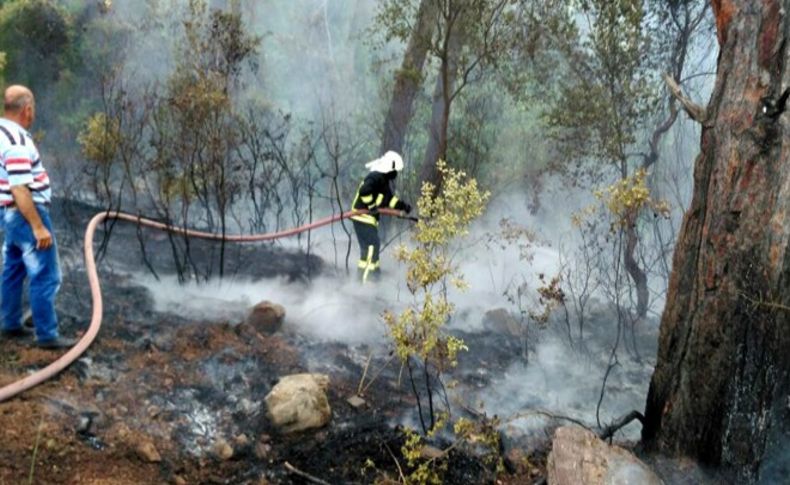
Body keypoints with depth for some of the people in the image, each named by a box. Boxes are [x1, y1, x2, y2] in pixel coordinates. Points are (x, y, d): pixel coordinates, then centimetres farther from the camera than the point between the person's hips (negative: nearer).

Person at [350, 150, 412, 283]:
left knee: (372, 246, 17)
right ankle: (363, 278, -13)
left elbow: (389, 198, 27)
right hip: (363, 216, -10)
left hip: (369, 218, 10)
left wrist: (402, 205, 19)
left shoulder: (383, 180, 17)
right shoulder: (375, 178, -16)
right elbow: (364, 191, -31)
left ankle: (374, 273, 28)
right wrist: (371, 205, -24)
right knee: (372, 246, -12)